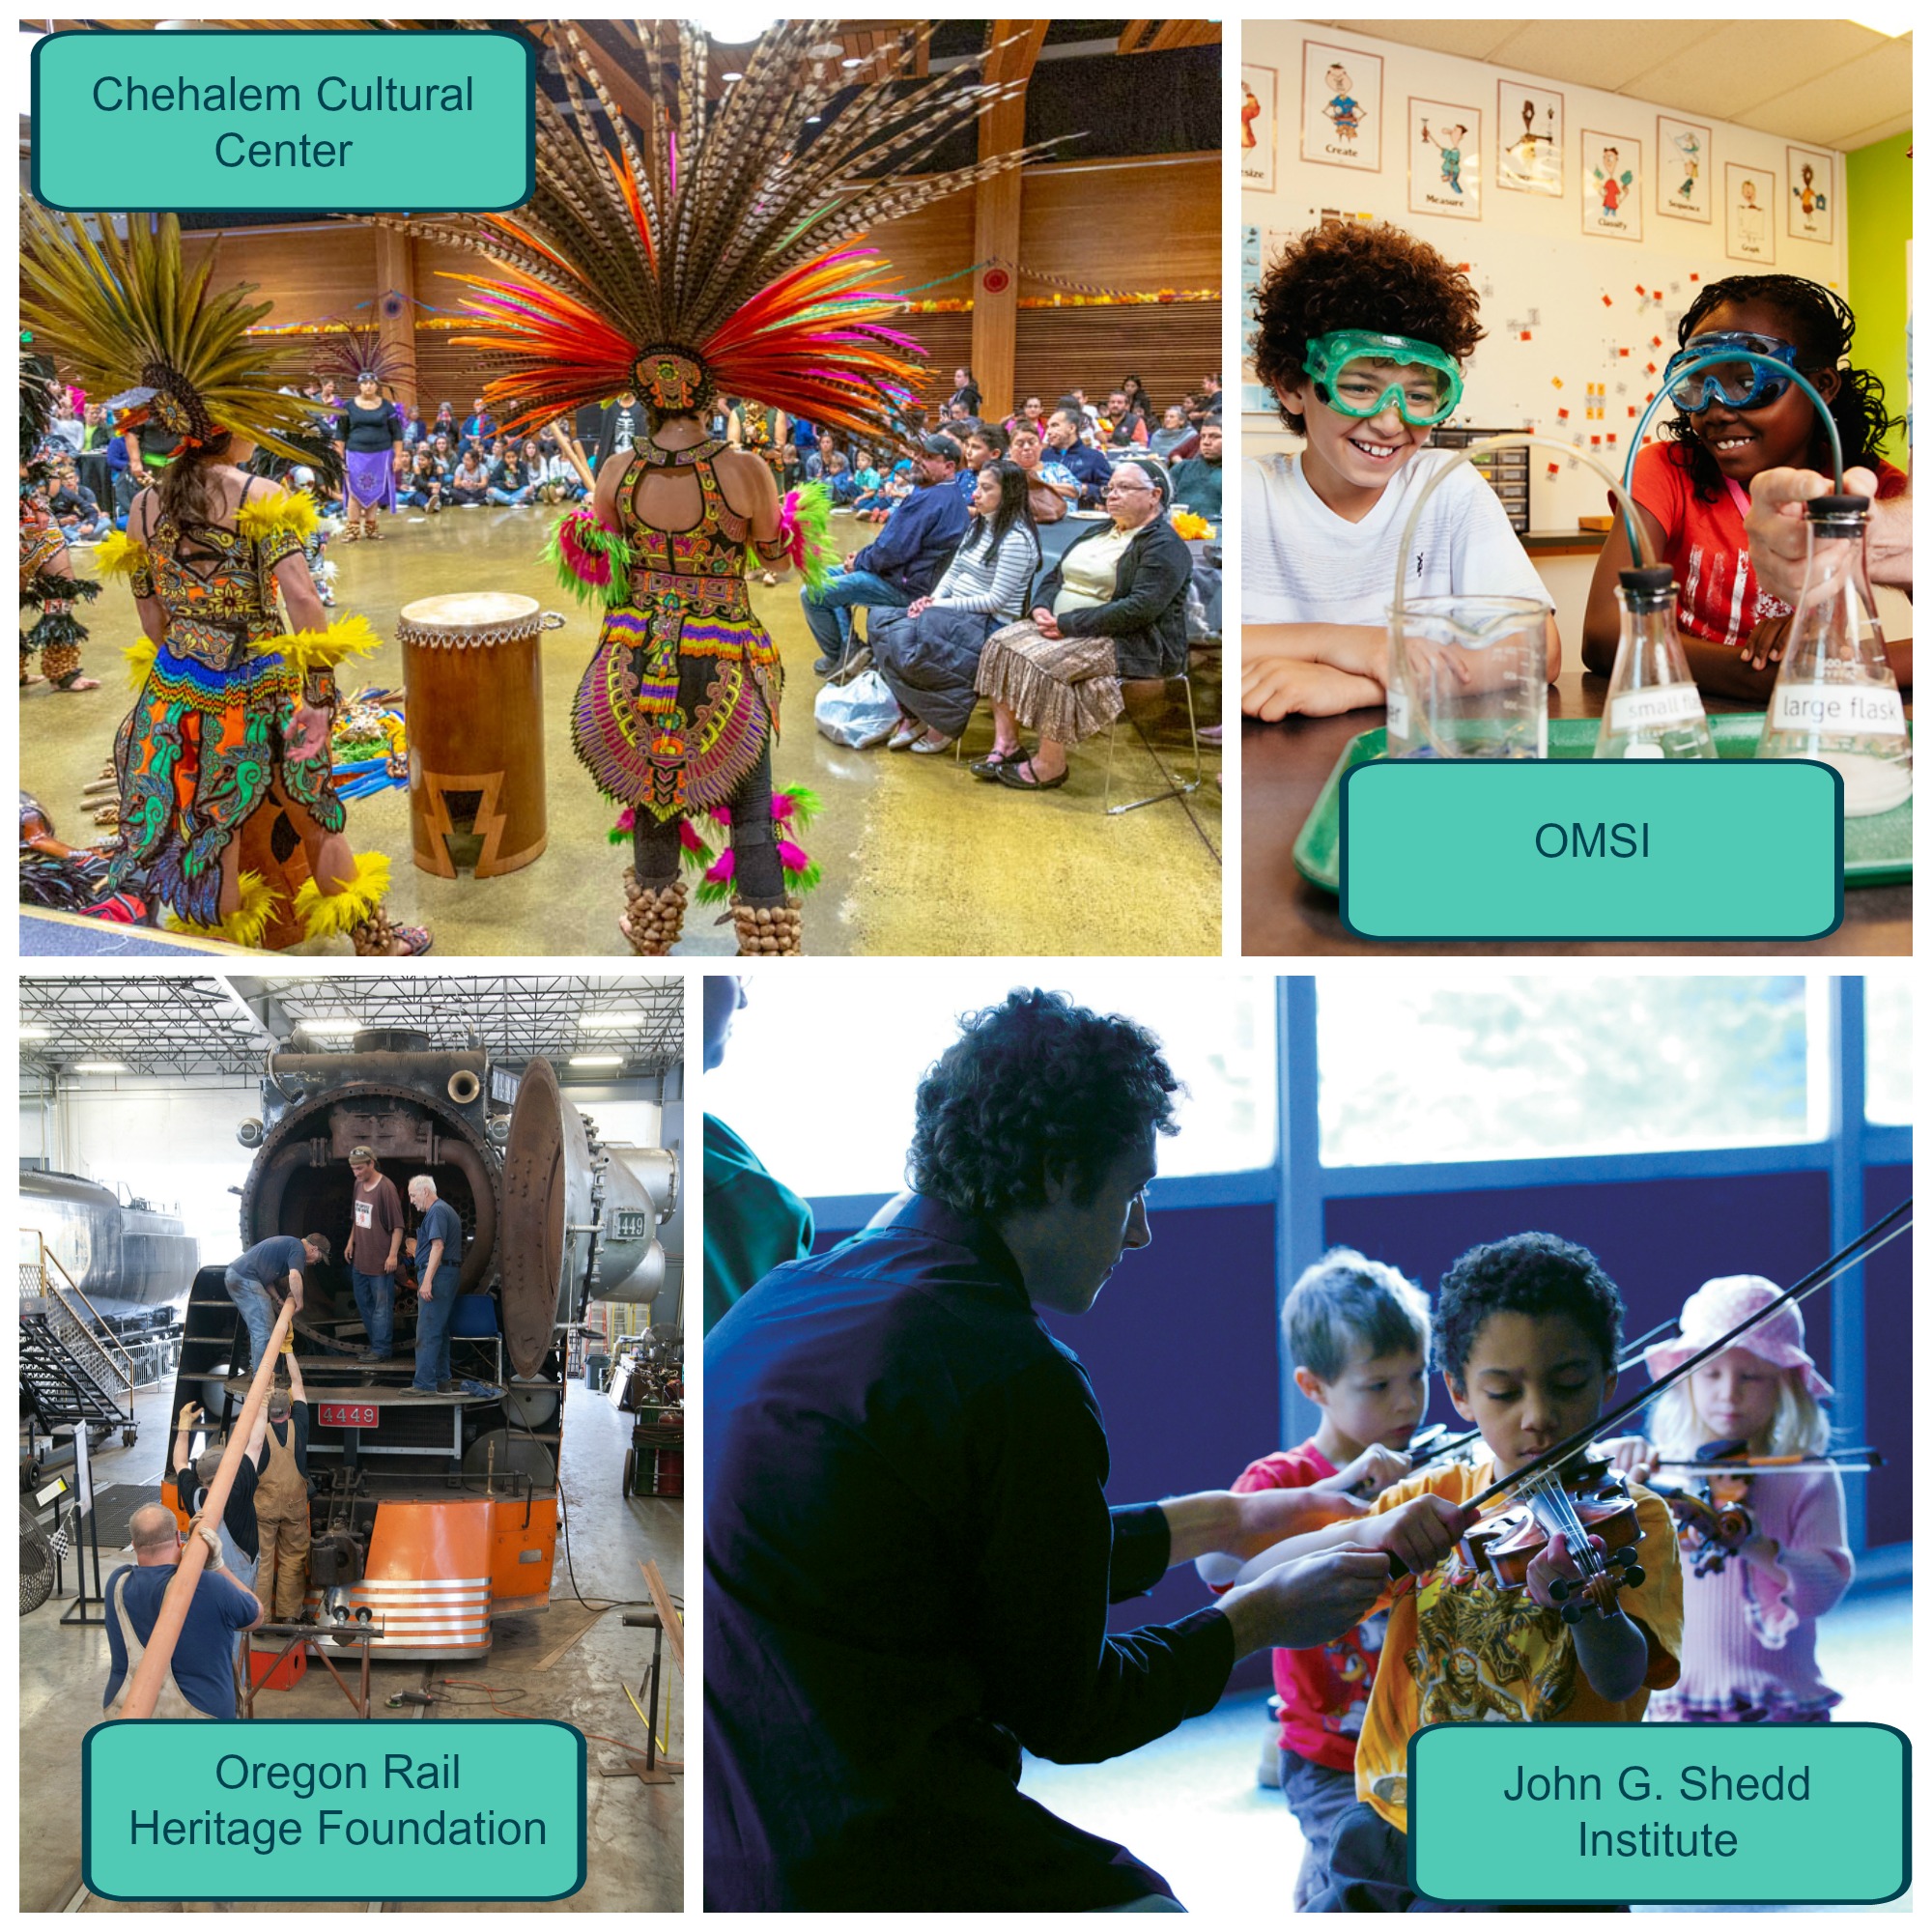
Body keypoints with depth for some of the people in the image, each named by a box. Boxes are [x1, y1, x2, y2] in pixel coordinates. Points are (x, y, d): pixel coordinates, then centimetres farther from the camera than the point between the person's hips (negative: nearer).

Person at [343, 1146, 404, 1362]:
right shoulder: (358, 1185, 6)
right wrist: (351, 1242, 17)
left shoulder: (386, 1188, -18)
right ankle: (375, 1341, 27)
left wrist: (393, 1255, -20)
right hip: (360, 1257, 9)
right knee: (363, 1303, 16)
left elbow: (397, 1225, -17)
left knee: (382, 1305, -2)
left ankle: (381, 1349, 2)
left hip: (380, 1260, -9)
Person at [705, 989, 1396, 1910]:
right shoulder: (1019, 1377, -16)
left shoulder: (782, 1298, 10)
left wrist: (1219, 1521, 31)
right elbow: (1064, 1712, -5)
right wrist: (1259, 1617, 11)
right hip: (864, 1874, -9)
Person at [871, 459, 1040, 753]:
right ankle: (913, 714, -4)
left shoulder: (1016, 539, -15)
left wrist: (943, 606, -17)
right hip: (958, 613, 9)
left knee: (907, 642, -27)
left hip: (989, 624, -9)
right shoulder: (977, 525, 13)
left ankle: (945, 721, -7)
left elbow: (997, 599, -18)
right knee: (884, 623, -11)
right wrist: (933, 599, -5)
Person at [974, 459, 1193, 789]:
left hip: (1133, 642, -9)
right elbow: (1055, 576, 22)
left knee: (1044, 662, -29)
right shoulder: (1098, 533, 19)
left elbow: (1140, 609, -23)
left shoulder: (1165, 547, -11)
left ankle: (1050, 765, -19)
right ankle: (1006, 743, -9)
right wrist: (1042, 608, -3)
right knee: (1002, 644, -8)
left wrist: (1068, 624, -22)